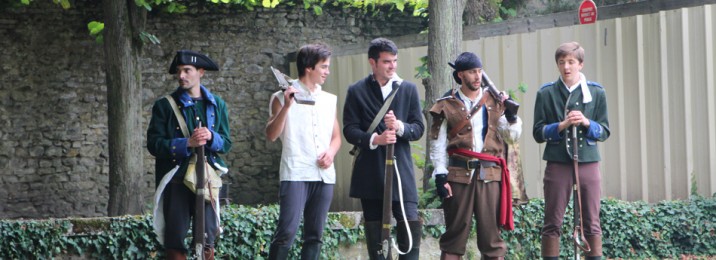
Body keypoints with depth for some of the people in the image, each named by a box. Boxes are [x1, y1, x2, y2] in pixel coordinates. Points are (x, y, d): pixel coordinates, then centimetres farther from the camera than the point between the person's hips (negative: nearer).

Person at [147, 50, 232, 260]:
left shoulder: (217, 105, 13)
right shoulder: (165, 105, 4)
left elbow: (226, 143, 9)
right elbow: (154, 144, -5)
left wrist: (211, 138, -14)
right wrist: (187, 144, -18)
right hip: (176, 180, -2)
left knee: (207, 241, 2)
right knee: (175, 242, -2)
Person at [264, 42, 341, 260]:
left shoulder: (329, 100, 16)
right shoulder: (284, 97, 1)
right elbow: (271, 135, -6)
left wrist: (331, 152, 0)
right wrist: (286, 106, -17)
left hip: (324, 175, 5)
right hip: (296, 174, -5)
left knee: (315, 235, 6)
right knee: (287, 231, -15)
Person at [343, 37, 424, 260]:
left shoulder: (408, 89, 9)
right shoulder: (357, 91, 4)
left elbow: (419, 128, 7)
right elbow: (349, 130, -2)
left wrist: (400, 127, -15)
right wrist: (374, 139, -19)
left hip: (401, 169, 1)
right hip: (370, 173, -1)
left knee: (411, 228, -9)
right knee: (374, 232, 5)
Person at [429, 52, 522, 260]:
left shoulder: (494, 101, 10)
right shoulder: (447, 105, 3)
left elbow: (513, 135, 9)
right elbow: (438, 143, 1)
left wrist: (510, 114, -8)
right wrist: (440, 176, -6)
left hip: (490, 174, 2)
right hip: (459, 174, -2)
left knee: (491, 233, 3)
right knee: (455, 233, 2)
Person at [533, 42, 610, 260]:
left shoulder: (596, 93, 8)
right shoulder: (546, 94, 4)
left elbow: (605, 132, 8)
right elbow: (538, 133, 2)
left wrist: (587, 123, -11)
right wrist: (562, 125, -13)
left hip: (588, 162, 1)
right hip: (557, 164, -1)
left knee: (592, 222, 3)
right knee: (552, 223, 0)